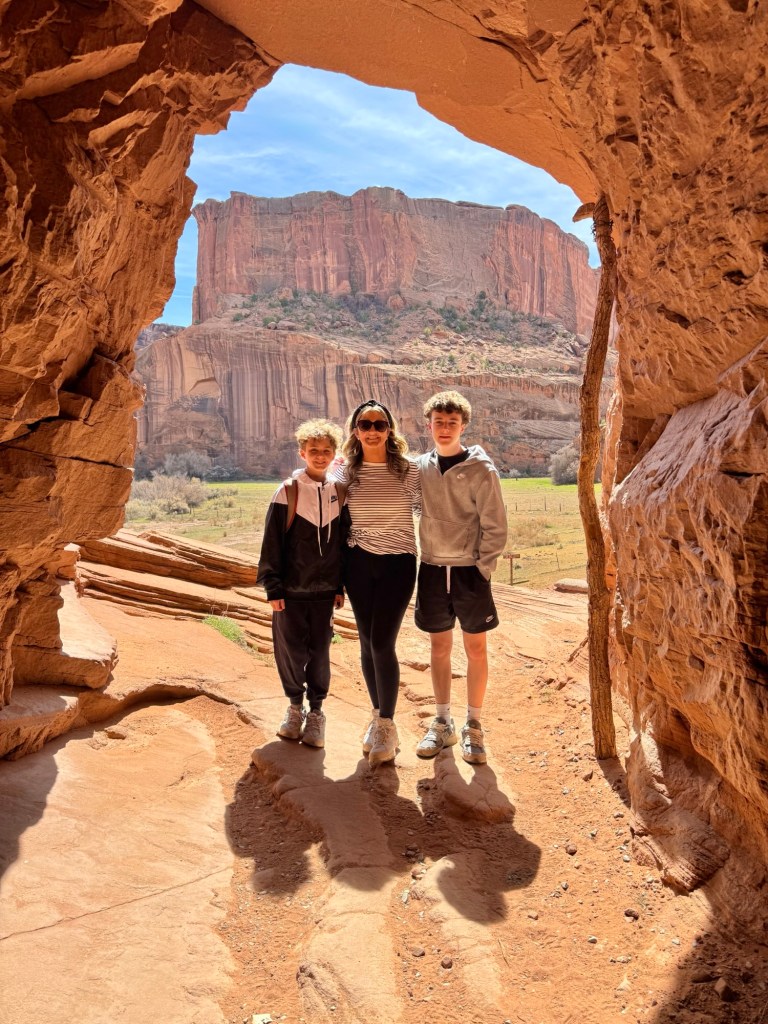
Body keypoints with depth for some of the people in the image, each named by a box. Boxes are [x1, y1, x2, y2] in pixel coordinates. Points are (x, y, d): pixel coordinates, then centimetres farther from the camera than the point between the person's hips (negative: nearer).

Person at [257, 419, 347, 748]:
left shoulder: (339, 492, 5)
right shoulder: (288, 491, -5)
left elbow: (344, 541, 10)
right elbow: (272, 542, -5)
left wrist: (341, 587, 8)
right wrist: (272, 587, -8)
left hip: (325, 590, 2)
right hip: (291, 589, -2)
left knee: (319, 652, 7)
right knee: (291, 650, 5)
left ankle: (316, 711, 24)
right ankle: (295, 705, 27)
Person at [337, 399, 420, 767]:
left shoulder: (408, 469, -7)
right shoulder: (347, 472, 1)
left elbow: (423, 507, 9)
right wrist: (339, 572, 11)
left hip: (397, 562, -3)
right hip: (359, 563, 3)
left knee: (382, 643, -8)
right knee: (367, 644, 9)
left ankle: (387, 724, 10)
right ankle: (377, 717, 28)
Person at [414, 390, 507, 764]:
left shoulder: (480, 469, -8)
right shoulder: (420, 467, 3)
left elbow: (495, 526, -8)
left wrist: (483, 568, -10)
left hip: (469, 570, -3)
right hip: (432, 568, 3)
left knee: (475, 648, 5)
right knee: (439, 647, 11)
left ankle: (473, 726, 19)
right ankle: (442, 723, 24)